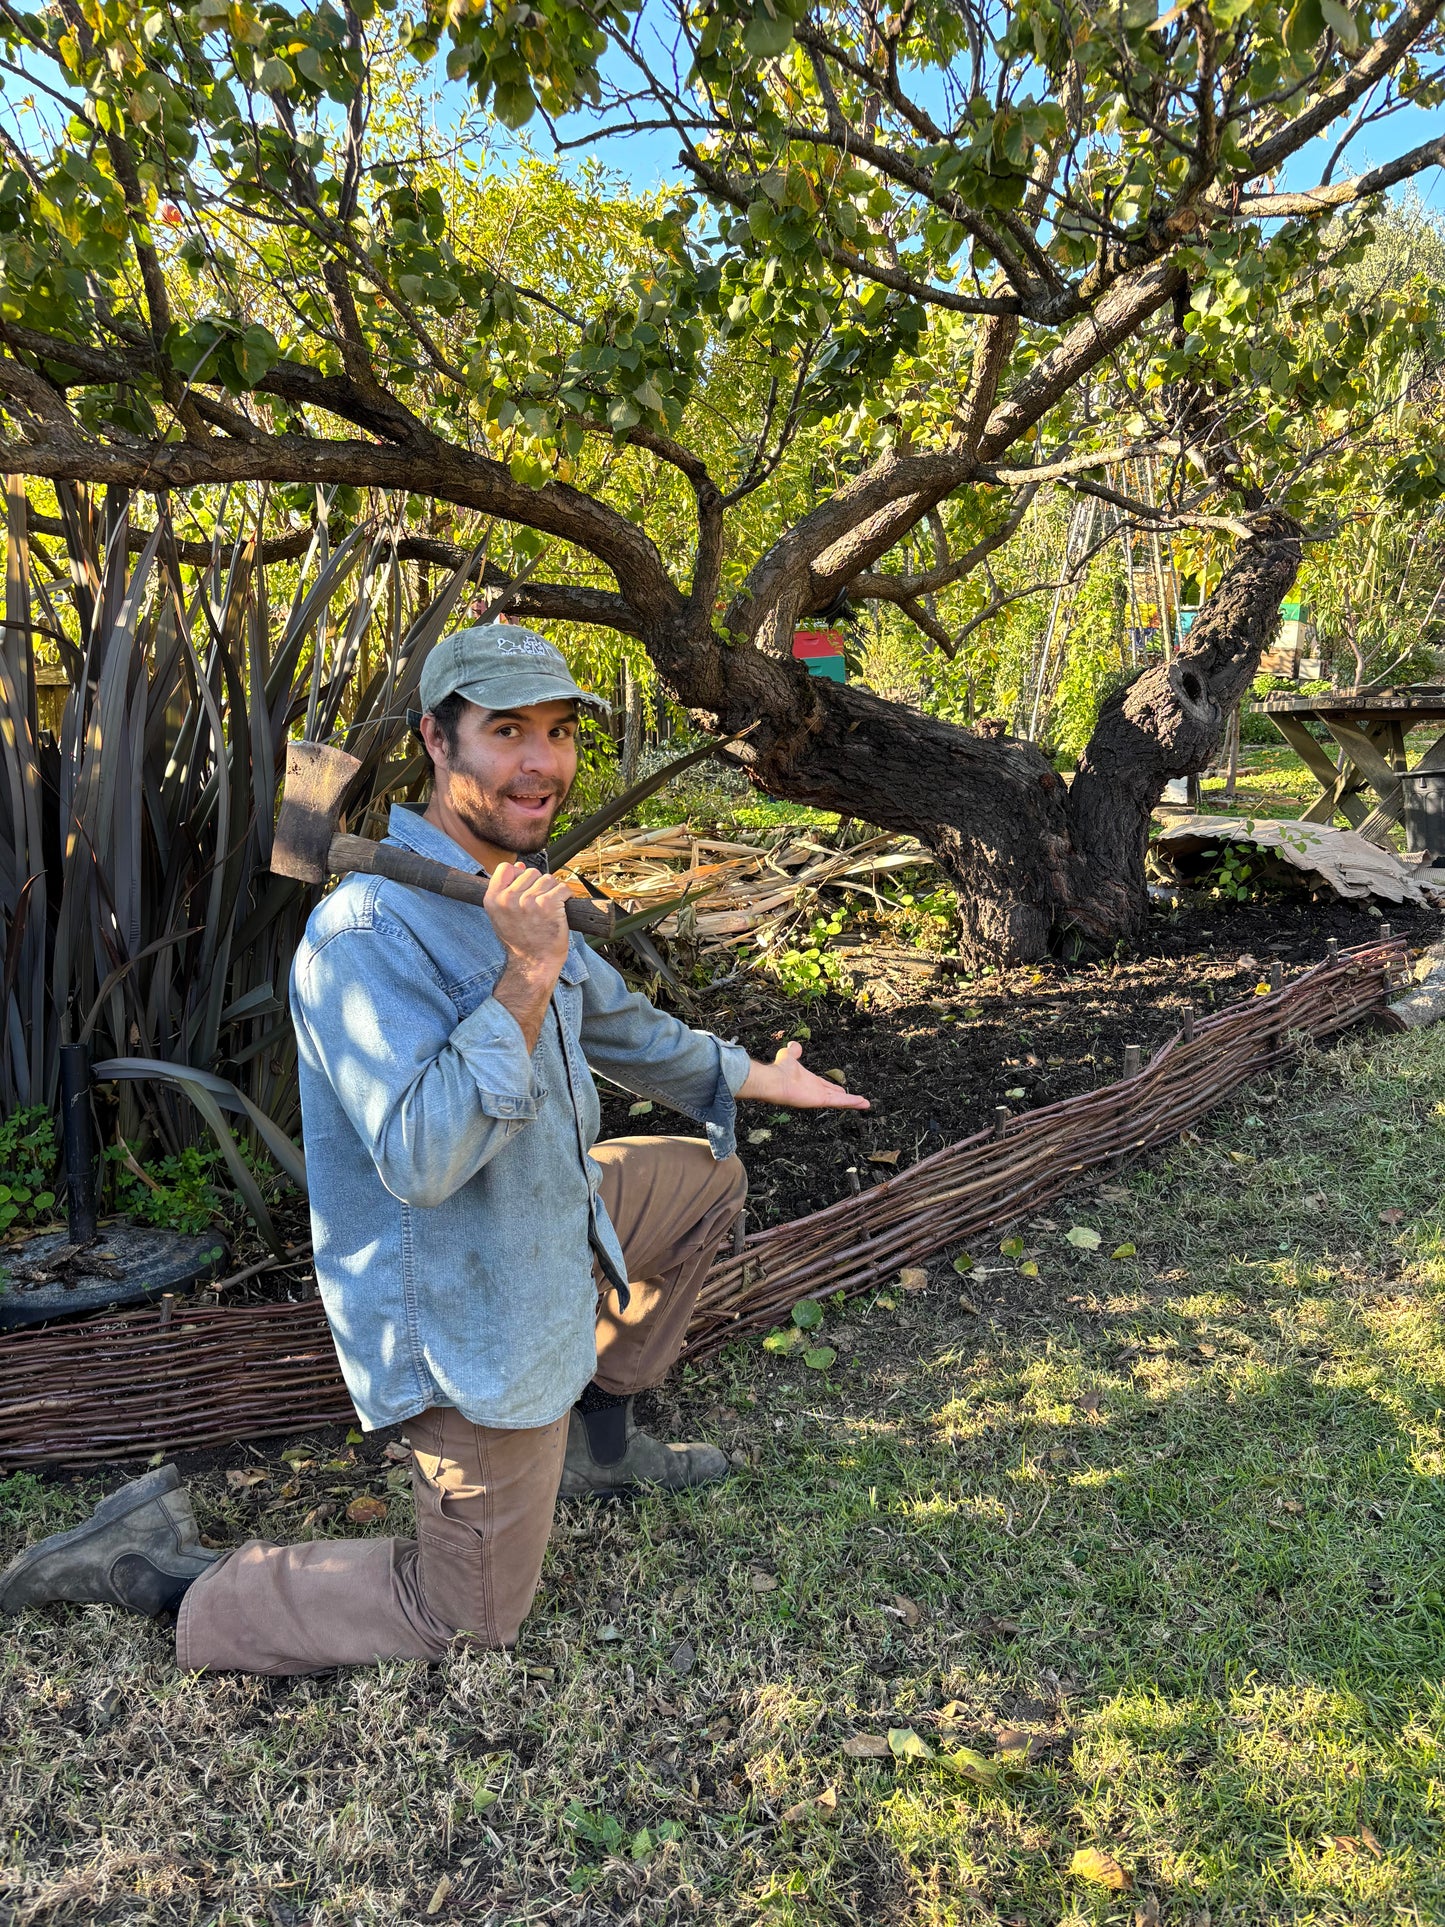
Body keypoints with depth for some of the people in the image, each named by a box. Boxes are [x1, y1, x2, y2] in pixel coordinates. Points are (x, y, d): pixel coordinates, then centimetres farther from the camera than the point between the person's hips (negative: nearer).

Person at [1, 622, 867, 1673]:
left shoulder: (515, 887, 2)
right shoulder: (370, 928, -29)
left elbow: (617, 1023, 18)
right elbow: (419, 1161, -35)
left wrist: (759, 1079, 25)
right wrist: (525, 980, -39)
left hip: (545, 1224, 9)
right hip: (470, 1317, -9)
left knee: (710, 1177, 23)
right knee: (469, 1615, 7)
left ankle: (594, 1434, 31)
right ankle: (165, 1570, 15)